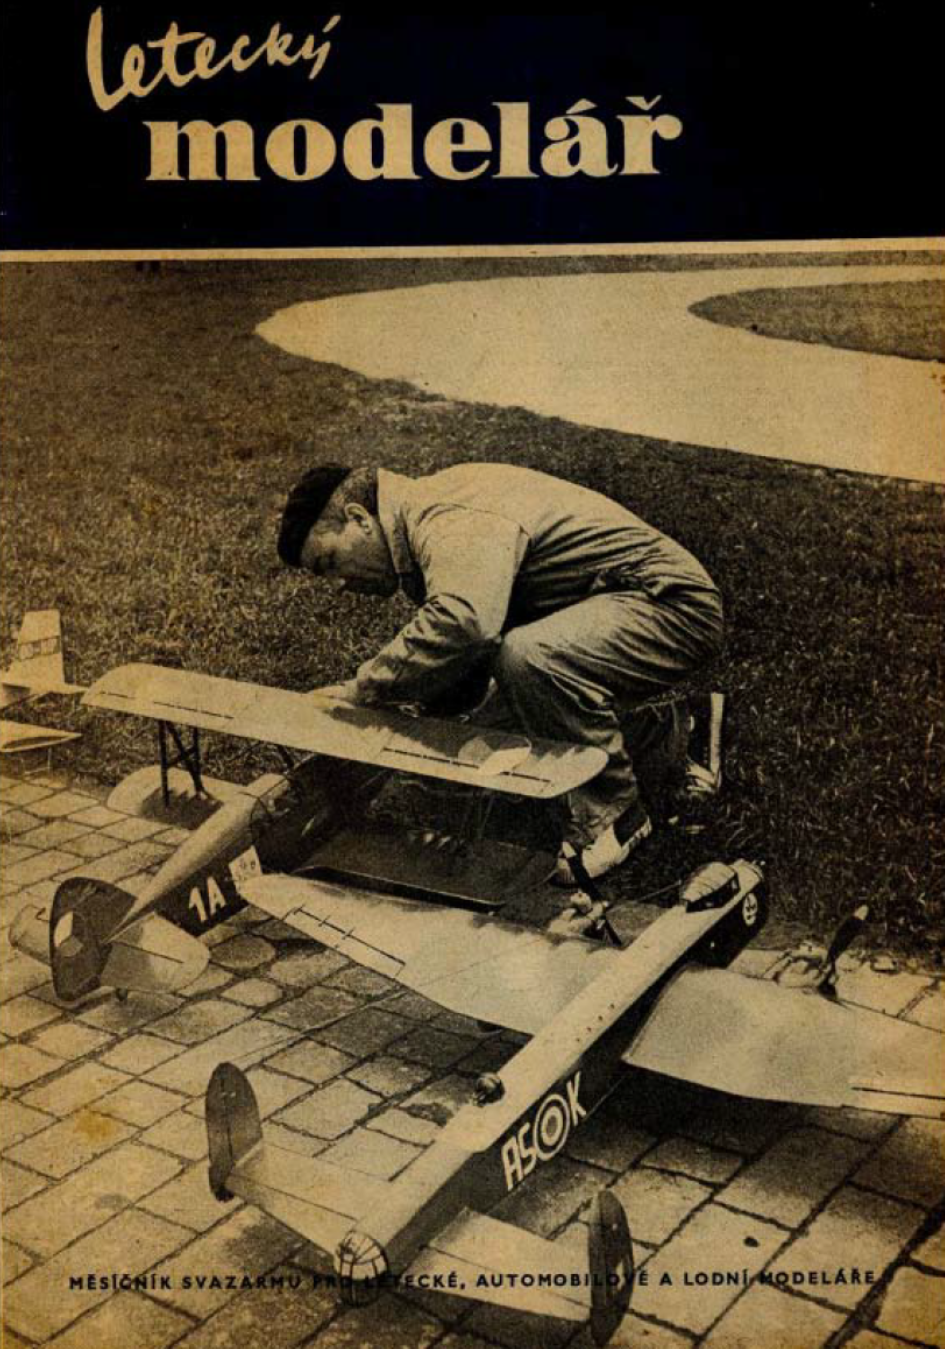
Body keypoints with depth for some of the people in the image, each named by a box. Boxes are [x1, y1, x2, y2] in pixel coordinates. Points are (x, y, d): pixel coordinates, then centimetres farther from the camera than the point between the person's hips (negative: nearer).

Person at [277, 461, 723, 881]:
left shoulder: (447, 523, -23)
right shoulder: (431, 519, 11)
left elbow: (463, 623, -44)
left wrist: (364, 688, -31)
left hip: (675, 607, -11)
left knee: (530, 657, -34)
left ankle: (613, 812, -14)